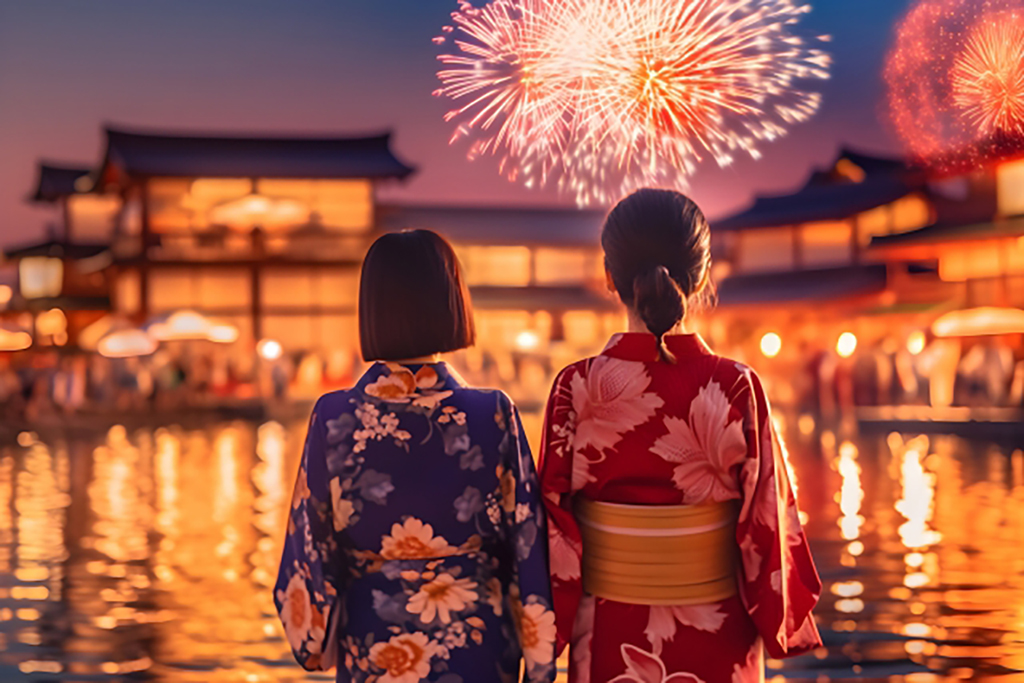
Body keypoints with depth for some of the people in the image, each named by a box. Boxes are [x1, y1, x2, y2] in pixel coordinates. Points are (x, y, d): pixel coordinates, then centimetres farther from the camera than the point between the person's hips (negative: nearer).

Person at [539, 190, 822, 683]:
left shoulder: (578, 390, -12)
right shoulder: (735, 388, -14)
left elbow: (554, 524, -7)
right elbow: (767, 520, -8)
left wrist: (549, 626, 5)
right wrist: (778, 621, 7)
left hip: (611, 638, 1)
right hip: (715, 638, 0)